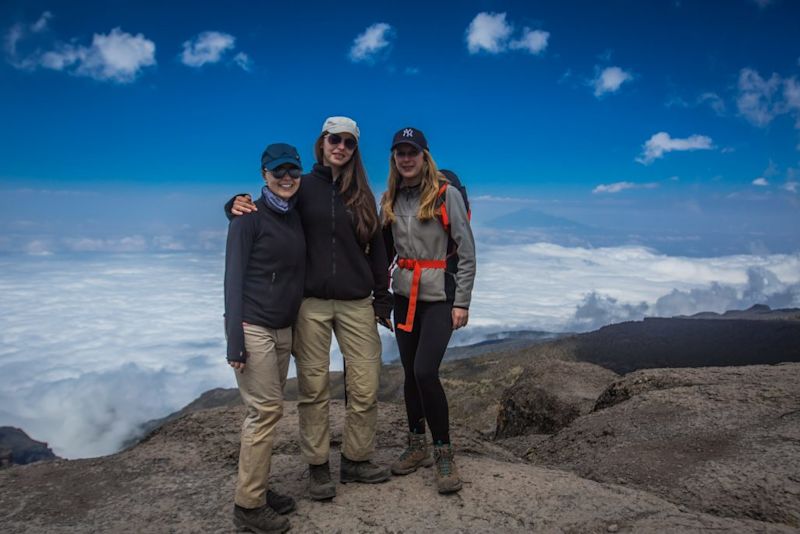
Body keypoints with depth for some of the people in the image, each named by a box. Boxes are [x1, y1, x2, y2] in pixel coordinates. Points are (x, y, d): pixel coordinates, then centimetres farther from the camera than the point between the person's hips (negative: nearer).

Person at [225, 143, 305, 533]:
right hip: (253, 326, -7)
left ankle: (257, 490, 22)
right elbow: (234, 277, -12)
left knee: (268, 409, 9)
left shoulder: (296, 218, 12)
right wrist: (235, 337, -17)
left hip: (282, 328, 7)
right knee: (265, 411, -6)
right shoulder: (250, 217, -8)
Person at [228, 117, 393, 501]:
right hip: (311, 303, -2)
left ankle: (356, 460, 23)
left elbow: (376, 250, 10)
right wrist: (237, 205, -19)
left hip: (356, 304, 2)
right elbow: (263, 208, 5)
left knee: (365, 386, 4)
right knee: (313, 387, 4)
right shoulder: (302, 187, 3)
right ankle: (318, 468, 20)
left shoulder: (362, 195, 9)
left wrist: (382, 300, 9)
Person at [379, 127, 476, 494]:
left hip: (439, 296, -5)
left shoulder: (447, 195, -7)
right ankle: (416, 445, 26)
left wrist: (462, 302, -11)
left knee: (425, 371, -14)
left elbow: (466, 252, -8)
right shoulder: (390, 200, 8)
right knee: (410, 373, 10)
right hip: (404, 295, 5)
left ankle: (443, 453, 4)